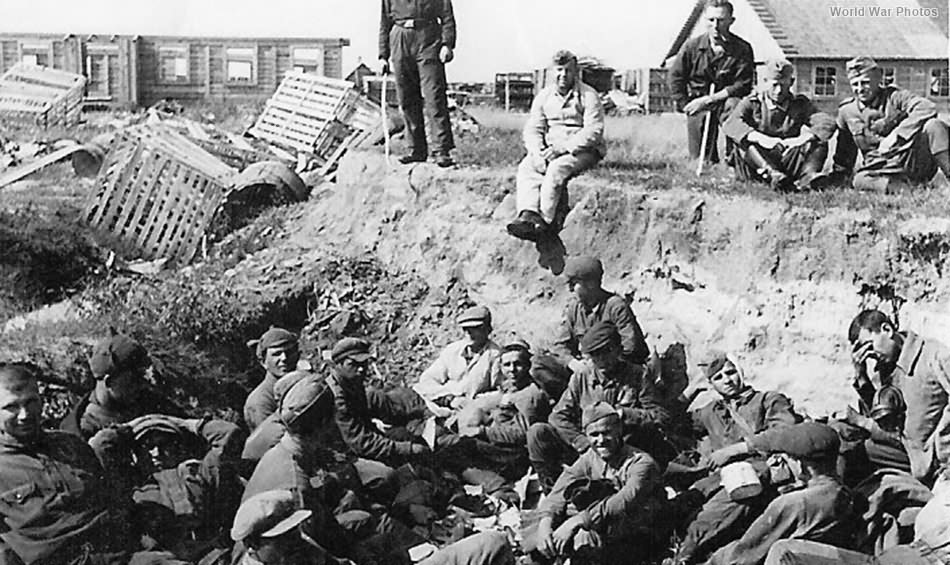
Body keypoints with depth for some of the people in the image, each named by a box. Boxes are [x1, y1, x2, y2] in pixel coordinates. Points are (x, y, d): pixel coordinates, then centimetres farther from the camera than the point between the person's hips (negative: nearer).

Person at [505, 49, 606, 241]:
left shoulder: (588, 96, -4)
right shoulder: (544, 96, 13)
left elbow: (593, 132, -14)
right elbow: (532, 129, 8)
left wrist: (562, 148, -24)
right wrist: (538, 151, -14)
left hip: (582, 150, -5)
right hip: (551, 148, 5)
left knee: (557, 168, -34)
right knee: (526, 167, -23)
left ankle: (545, 220, -35)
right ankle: (528, 214, -42)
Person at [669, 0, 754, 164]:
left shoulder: (742, 49, -9)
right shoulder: (692, 46, -4)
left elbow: (743, 84, -13)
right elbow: (675, 77, 5)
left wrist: (708, 100, -18)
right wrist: (687, 106, -5)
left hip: (725, 100, -1)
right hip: (699, 106, 2)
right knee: (700, 160, -7)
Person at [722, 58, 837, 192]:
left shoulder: (800, 104, 11)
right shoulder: (751, 103, 5)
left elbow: (827, 122, -5)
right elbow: (730, 124, -16)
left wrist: (803, 138, -26)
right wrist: (759, 138, -35)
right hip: (759, 166, -2)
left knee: (820, 141, -14)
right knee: (743, 141, -27)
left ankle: (808, 174, -44)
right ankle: (772, 174, -50)